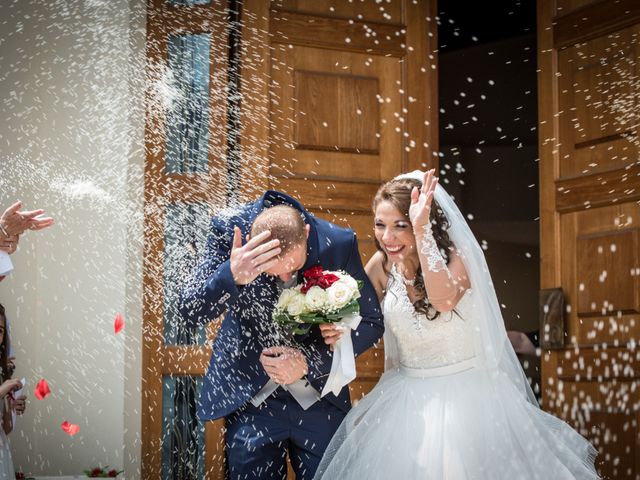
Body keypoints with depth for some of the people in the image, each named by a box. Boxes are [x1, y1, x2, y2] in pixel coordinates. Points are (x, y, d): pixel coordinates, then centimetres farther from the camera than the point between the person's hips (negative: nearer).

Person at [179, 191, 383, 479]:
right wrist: (231, 276, -39)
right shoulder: (229, 230, -17)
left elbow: (370, 322, -5)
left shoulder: (339, 243, -15)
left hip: (320, 398, 1)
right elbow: (191, 314, -18)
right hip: (249, 397, -1)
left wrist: (310, 362, -19)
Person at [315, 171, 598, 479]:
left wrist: (421, 229, -39)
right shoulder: (382, 265, -5)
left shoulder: (456, 259, -17)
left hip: (464, 394, -4)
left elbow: (443, 300, -39)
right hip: (407, 394, 4)